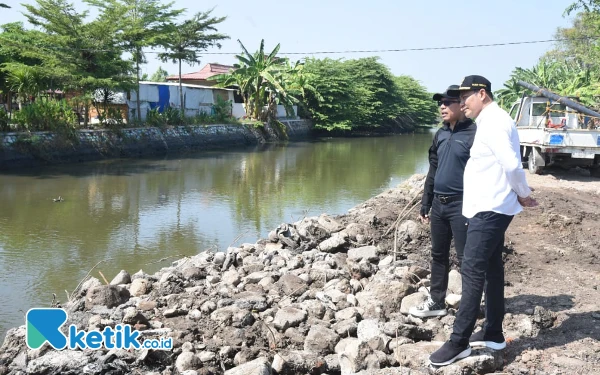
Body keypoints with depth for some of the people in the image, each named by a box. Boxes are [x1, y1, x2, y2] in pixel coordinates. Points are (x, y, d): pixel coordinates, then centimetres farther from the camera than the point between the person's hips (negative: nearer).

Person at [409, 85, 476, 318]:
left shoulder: (474, 134, -12)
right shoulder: (440, 134, 11)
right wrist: (425, 205, 16)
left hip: (461, 205, -7)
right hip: (439, 204, 8)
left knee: (465, 259, 2)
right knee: (438, 255, 14)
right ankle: (436, 302, 26)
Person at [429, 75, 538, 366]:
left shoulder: (492, 122, -15)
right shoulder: (493, 121, 17)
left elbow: (511, 165, -23)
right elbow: (509, 164, 16)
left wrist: (523, 194, -10)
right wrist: (521, 195, 9)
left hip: (489, 210, -11)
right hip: (490, 208, 11)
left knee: (472, 271, -9)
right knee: (491, 268, 14)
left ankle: (459, 342, -5)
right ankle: (493, 333, 23)